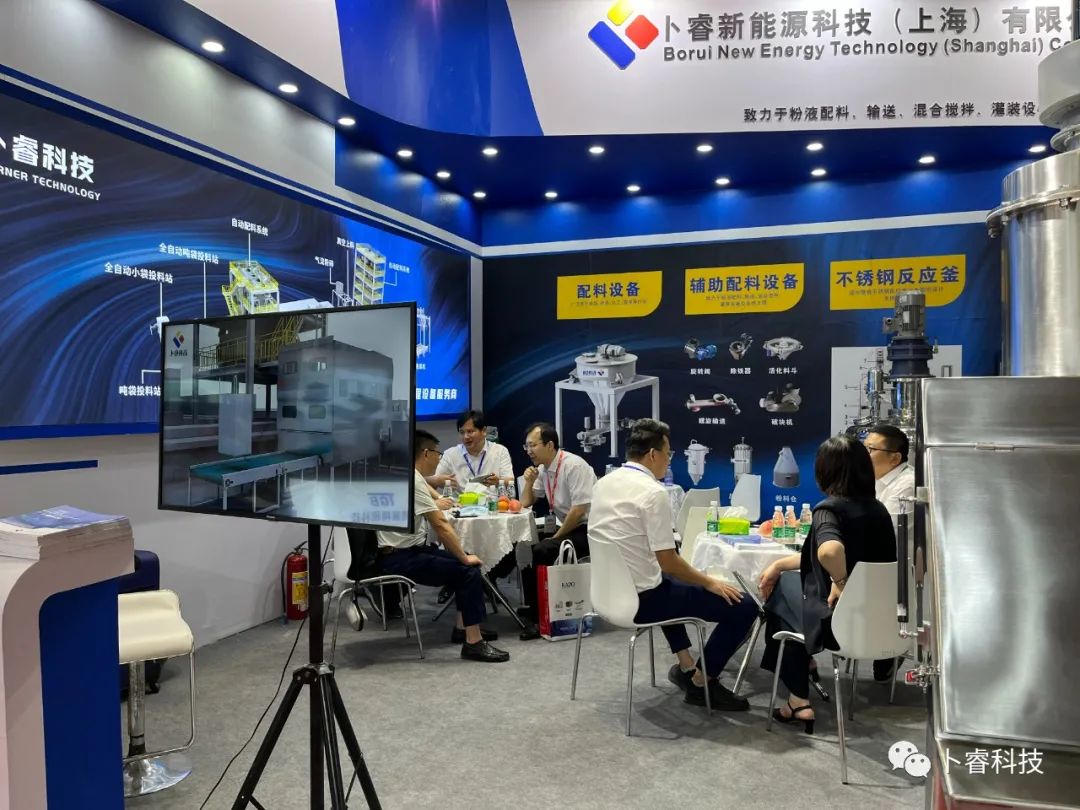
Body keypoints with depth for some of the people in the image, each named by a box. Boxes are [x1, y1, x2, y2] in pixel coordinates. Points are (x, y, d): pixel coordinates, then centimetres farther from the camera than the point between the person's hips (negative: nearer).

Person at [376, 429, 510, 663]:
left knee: (465, 563, 13)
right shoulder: (412, 481, -20)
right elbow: (440, 525, -21)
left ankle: (462, 627, 19)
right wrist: (464, 557, -15)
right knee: (469, 570, -17)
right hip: (400, 558, -11)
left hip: (409, 550, 11)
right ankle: (473, 643, -13)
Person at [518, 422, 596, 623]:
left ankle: (538, 612, -7)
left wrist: (555, 537, -12)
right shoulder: (542, 468, 7)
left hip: (588, 531, -9)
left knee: (540, 551, -24)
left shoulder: (573, 466, -19)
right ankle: (532, 608, 8)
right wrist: (529, 481, -3)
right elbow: (525, 503, 16)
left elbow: (579, 510, -22)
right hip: (567, 528, 9)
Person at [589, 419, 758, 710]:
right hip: (640, 598, -9)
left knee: (671, 582, 39)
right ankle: (702, 683, 12)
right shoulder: (653, 492, -20)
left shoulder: (603, 483, 5)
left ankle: (685, 665, 36)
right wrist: (710, 583, -4)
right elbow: (669, 562, -21)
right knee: (743, 606, -4)